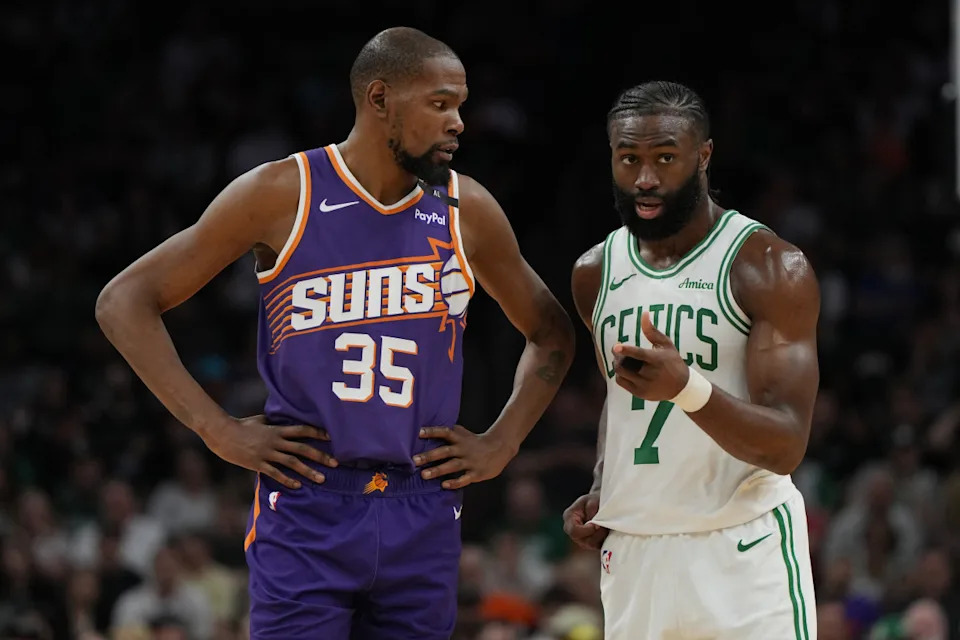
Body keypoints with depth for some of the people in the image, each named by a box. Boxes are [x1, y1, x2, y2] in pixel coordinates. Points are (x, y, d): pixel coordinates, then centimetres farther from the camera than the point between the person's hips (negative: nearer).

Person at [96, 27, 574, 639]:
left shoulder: (466, 210, 5)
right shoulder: (281, 195, -5)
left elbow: (551, 335, 21)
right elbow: (125, 302, -2)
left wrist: (500, 445, 7)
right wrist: (219, 430, -8)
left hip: (423, 518, 3)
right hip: (306, 509, -3)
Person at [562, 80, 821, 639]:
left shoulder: (771, 267, -8)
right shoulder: (595, 274, 10)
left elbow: (785, 447, -15)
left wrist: (687, 387, -32)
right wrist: (603, 491, 11)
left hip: (745, 550, -5)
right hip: (633, 548, 5)